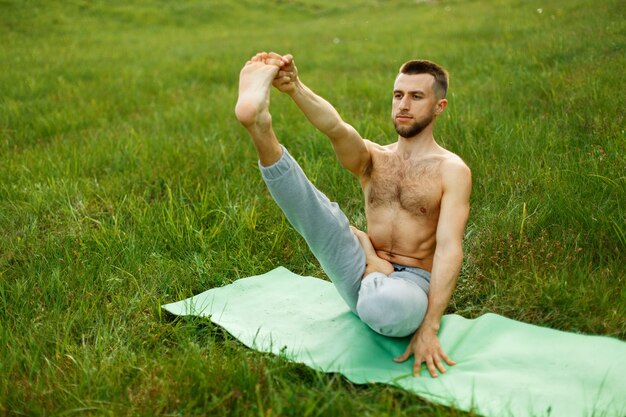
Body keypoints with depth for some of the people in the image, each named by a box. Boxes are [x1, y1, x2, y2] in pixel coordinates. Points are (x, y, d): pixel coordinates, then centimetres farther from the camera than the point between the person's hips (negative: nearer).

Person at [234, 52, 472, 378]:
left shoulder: (451, 170, -2)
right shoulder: (372, 158, 10)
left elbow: (449, 250, -14)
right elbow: (336, 129, -15)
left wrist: (429, 328, -25)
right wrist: (295, 89, -37)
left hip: (412, 281, -3)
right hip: (359, 276, 4)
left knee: (385, 304, -40)